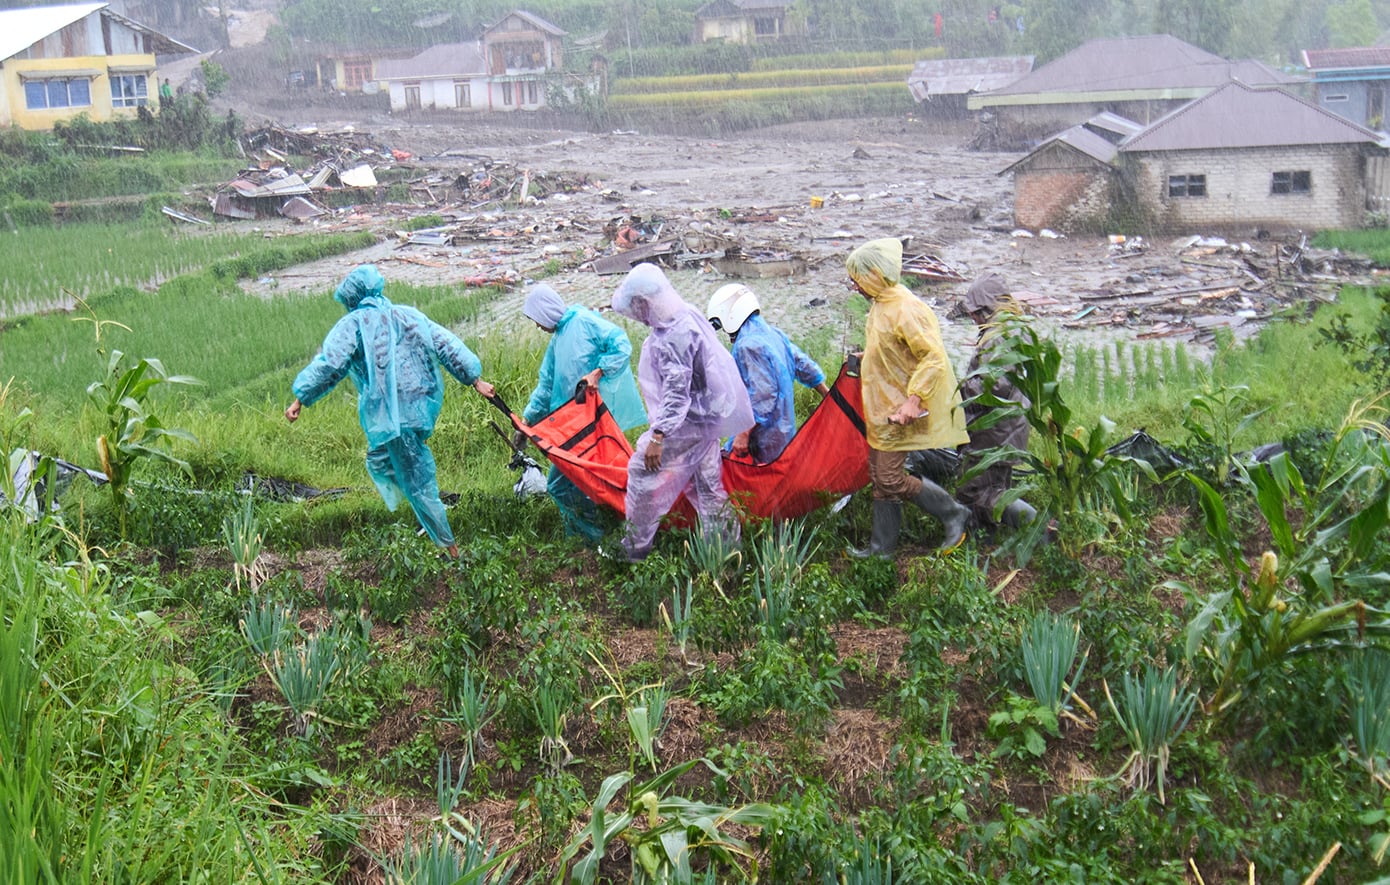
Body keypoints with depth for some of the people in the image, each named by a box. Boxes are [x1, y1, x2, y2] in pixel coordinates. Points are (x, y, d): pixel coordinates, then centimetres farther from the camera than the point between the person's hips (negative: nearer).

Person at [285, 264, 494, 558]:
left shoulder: (352, 325, -2)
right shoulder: (409, 315, 13)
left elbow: (328, 366, -8)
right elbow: (448, 347, 10)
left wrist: (300, 400, -2)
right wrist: (476, 380, 11)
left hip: (389, 416, -6)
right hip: (422, 406, 6)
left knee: (417, 482, 1)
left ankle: (448, 546, 5)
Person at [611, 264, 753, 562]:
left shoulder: (674, 336, -24)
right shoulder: (688, 317, 6)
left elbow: (676, 392, -28)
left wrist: (657, 436, -29)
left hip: (686, 422, -10)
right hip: (706, 418, 10)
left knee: (642, 473, -1)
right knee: (707, 484, 16)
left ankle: (635, 549, 8)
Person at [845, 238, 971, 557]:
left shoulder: (904, 310, -23)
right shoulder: (881, 303, 7)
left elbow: (935, 358, -26)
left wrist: (913, 400, -29)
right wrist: (863, 361, 21)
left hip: (900, 409, -10)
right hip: (881, 405, 10)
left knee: (891, 478, -8)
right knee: (880, 476, 13)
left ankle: (953, 513, 9)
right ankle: (882, 546, 23)